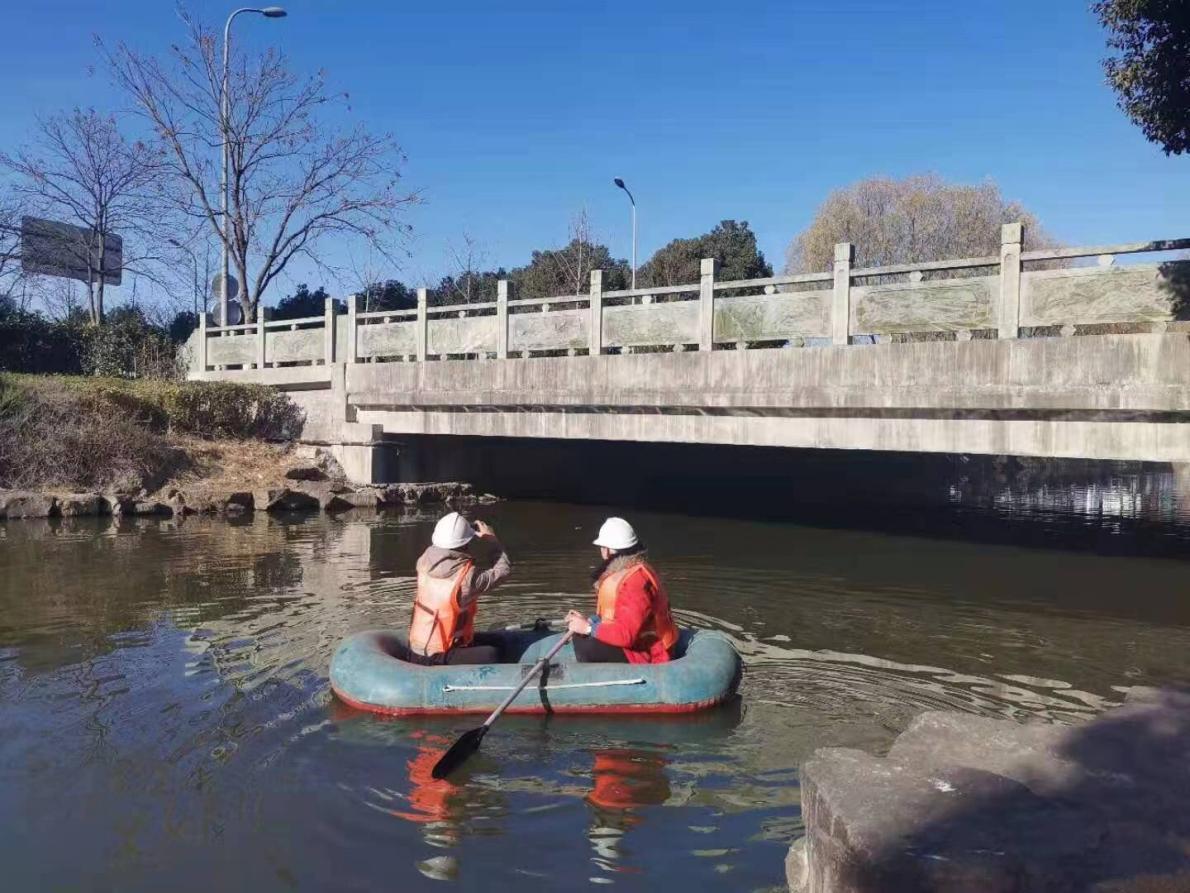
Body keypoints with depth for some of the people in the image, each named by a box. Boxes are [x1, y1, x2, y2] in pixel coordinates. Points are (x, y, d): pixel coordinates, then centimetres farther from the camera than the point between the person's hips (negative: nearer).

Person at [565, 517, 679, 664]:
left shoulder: (636, 581, -25)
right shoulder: (621, 571, 6)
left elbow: (626, 634, -31)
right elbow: (613, 616, 12)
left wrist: (588, 628, -22)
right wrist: (587, 621, -3)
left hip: (647, 656, -10)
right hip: (635, 642, 10)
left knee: (586, 647, -24)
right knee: (580, 635, 7)